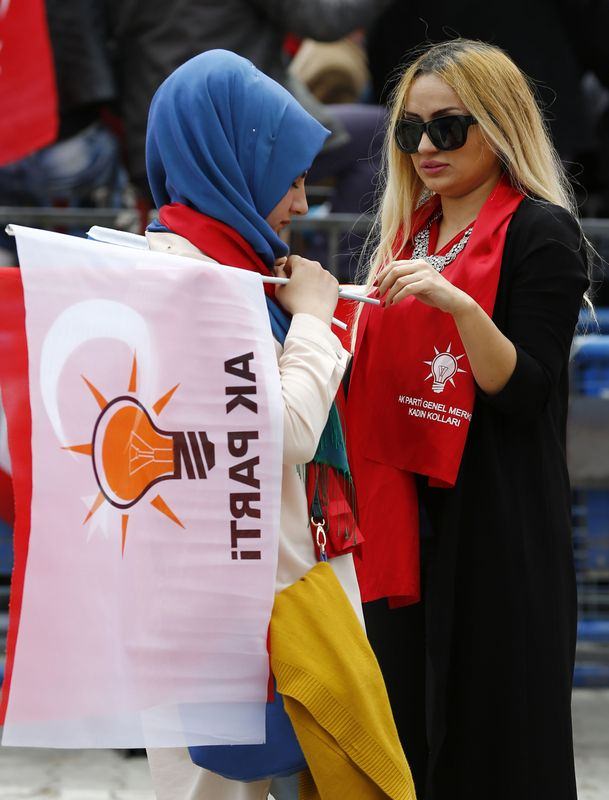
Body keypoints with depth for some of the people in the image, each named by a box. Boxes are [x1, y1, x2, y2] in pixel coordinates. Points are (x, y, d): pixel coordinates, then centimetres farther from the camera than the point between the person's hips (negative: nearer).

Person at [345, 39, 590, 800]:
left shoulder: (541, 234, -7)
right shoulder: (409, 231, 15)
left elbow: (525, 390, -15)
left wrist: (459, 303, -28)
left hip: (493, 523, -7)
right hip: (405, 516, 7)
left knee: (489, 732, -4)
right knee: (407, 724, 7)